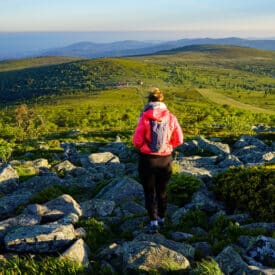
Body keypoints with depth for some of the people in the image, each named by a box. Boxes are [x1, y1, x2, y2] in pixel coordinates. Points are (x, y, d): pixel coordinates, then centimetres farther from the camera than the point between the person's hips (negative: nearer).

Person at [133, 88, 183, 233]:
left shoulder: (145, 117, -15)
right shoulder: (171, 117, -7)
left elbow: (137, 141, -13)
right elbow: (178, 140, -2)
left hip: (147, 159, -3)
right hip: (166, 159, 3)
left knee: (149, 191, 11)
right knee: (162, 190, 20)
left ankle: (153, 221, 5)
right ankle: (161, 218, 34)